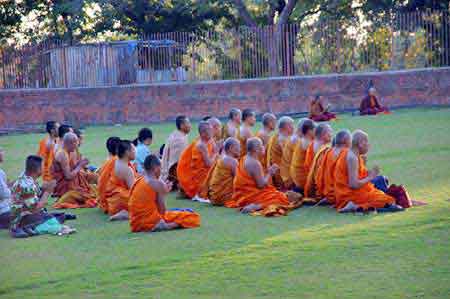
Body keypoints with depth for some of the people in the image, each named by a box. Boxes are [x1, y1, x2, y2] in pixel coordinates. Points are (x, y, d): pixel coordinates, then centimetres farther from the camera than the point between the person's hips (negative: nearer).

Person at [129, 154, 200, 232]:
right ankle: (167, 226, -15)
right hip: (151, 222, -8)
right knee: (194, 217, -6)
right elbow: (162, 210, -9)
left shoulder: (137, 182, 11)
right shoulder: (158, 183, -10)